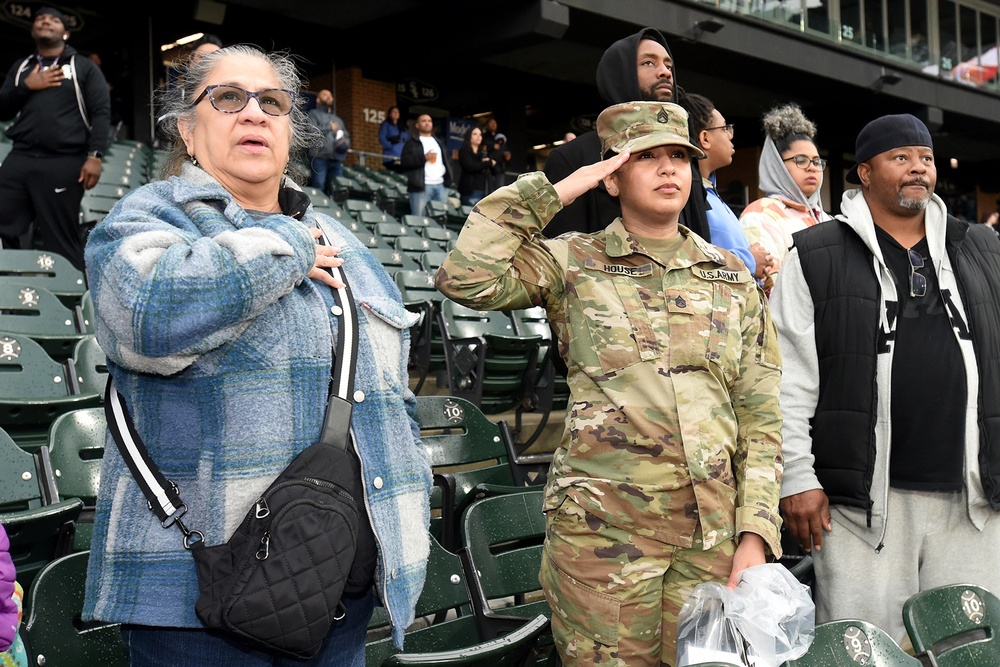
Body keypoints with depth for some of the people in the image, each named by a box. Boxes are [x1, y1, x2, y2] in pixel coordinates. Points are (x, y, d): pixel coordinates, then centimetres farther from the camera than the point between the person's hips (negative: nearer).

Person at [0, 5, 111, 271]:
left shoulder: (85, 67, 12)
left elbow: (101, 113, 1)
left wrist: (94, 156, -12)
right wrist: (25, 87, 2)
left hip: (64, 163, -4)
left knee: (62, 241, -5)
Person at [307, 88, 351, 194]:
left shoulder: (338, 119, 29)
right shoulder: (313, 114, 10)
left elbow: (346, 136, 23)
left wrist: (345, 143, 0)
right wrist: (329, 127, 1)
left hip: (337, 160, 6)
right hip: (319, 158, -5)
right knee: (318, 190, -12)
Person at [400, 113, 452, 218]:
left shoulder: (438, 142, 24)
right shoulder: (412, 143, 4)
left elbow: (446, 160, 30)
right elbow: (404, 162, -7)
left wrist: (447, 176, 11)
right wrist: (424, 158, -15)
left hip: (441, 186, 6)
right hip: (421, 186, -6)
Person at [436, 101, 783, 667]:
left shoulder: (732, 276, 11)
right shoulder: (571, 264, 3)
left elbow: (759, 417, 9)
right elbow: (466, 278, -15)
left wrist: (755, 532, 0)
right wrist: (551, 192, -6)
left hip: (713, 530, 3)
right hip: (603, 529, -3)